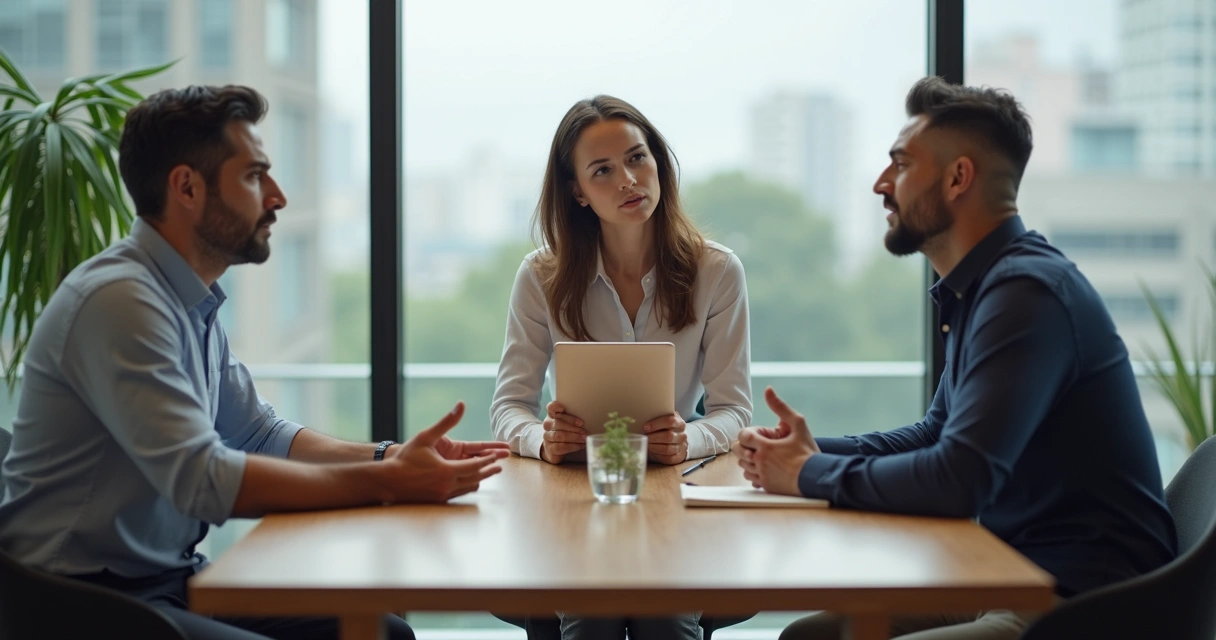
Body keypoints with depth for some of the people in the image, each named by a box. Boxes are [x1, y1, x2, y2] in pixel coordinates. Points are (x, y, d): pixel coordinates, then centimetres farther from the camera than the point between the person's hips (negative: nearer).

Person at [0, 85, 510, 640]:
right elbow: (203, 480, -25)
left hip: (170, 580, 9)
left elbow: (261, 434, 15)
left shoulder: (193, 302, 10)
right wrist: (387, 482, -21)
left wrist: (391, 457, -1)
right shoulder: (118, 299, -20)